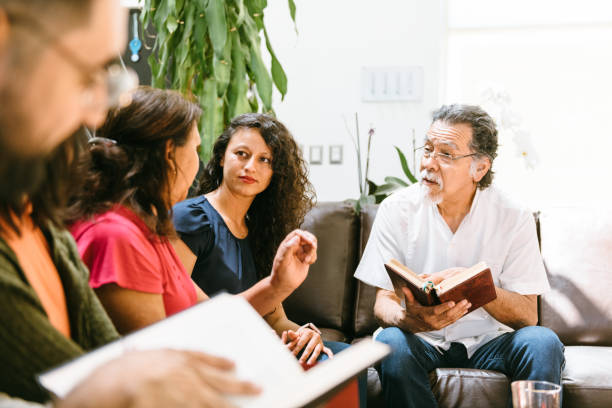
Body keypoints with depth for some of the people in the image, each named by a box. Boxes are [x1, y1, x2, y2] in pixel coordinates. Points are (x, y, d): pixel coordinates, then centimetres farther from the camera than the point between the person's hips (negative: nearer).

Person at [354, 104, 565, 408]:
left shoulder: (514, 219, -5)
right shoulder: (397, 210, -5)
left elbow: (527, 315, -9)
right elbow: (384, 302, -7)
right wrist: (409, 320, -32)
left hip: (489, 341, 0)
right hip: (422, 340, 0)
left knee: (543, 343, -29)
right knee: (391, 341, -33)